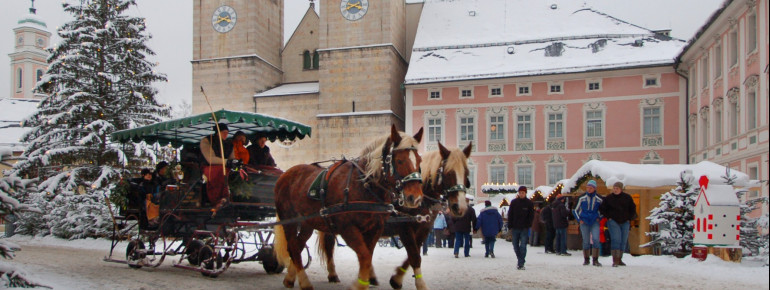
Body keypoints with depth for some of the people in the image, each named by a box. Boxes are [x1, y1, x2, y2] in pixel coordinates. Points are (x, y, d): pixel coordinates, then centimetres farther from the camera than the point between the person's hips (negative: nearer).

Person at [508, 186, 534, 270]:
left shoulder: (529, 203, 0)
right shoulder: (514, 202, 4)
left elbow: (531, 216, 3)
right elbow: (510, 215, 6)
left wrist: (528, 226, -7)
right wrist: (510, 226, -1)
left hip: (524, 228, -2)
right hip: (515, 228, 2)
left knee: (523, 246, -7)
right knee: (515, 246, 9)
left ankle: (521, 263, -3)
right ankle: (520, 259, 29)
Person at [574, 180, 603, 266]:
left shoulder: (599, 199, 0)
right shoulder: (582, 198, -1)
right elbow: (576, 210, 10)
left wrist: (599, 218, 5)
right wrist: (579, 219, 3)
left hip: (595, 222, 0)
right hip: (584, 222, 0)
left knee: (596, 239, -15)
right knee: (586, 241, 2)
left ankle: (595, 260, -8)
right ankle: (586, 259, 16)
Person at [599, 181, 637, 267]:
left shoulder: (627, 197, 5)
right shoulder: (608, 198, 0)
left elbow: (633, 209, 14)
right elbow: (602, 209, 7)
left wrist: (629, 218, 5)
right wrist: (608, 217, -2)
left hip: (625, 222, 3)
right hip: (613, 222, -3)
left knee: (623, 241, 6)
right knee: (616, 239, -16)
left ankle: (619, 259, 18)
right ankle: (615, 260, -19)